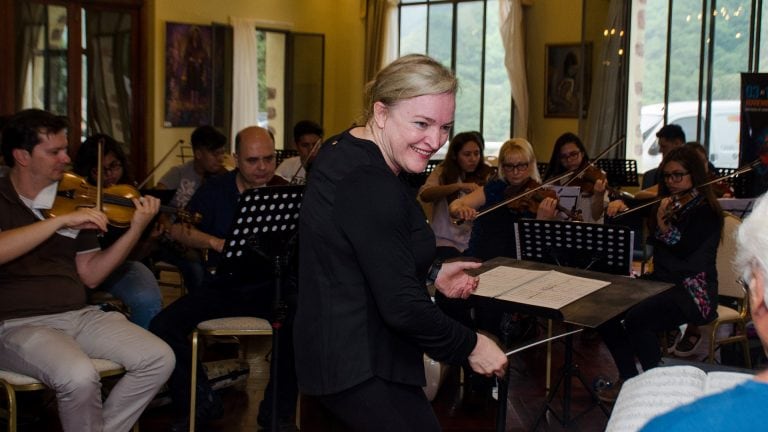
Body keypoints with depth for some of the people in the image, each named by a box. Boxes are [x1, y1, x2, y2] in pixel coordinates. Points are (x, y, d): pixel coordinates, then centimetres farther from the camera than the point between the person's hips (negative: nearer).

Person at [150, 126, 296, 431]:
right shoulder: (216, 190, 6)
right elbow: (178, 231, -1)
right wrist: (215, 243, -19)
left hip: (270, 288, -2)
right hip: (222, 287, 2)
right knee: (163, 326, -19)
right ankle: (201, 403, 4)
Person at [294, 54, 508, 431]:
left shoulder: (344, 150, 5)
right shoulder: (370, 187, -26)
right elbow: (402, 308, -26)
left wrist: (430, 274, 12)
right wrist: (471, 346, -14)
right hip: (363, 373, -11)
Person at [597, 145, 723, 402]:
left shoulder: (705, 210, -8)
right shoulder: (668, 204, 14)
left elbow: (685, 251, -18)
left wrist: (664, 226, -27)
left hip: (692, 290, -8)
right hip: (660, 282, 8)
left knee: (637, 319, -32)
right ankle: (628, 378, 2)